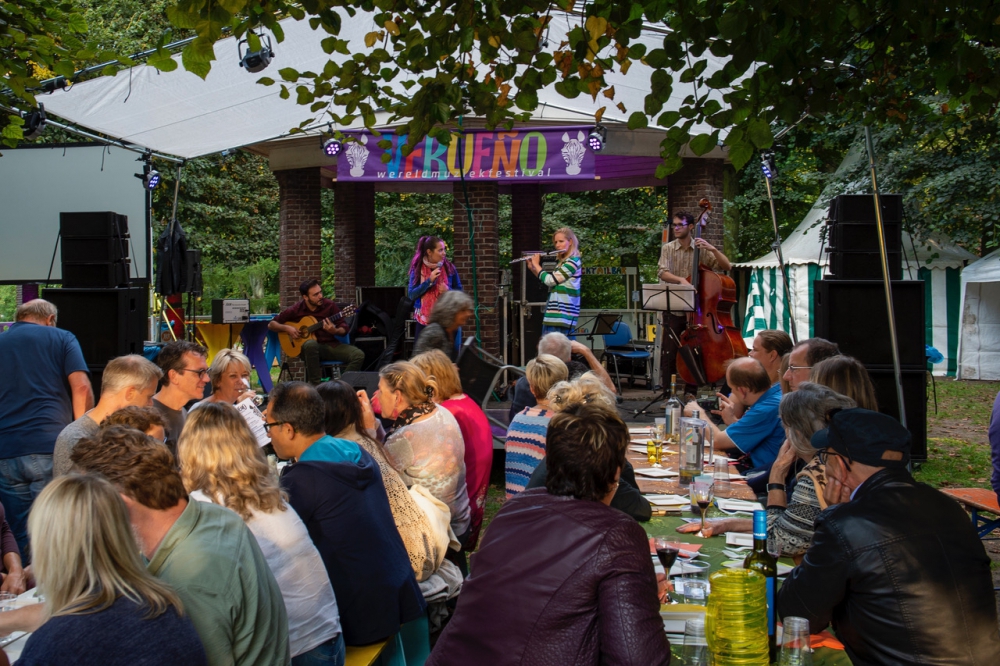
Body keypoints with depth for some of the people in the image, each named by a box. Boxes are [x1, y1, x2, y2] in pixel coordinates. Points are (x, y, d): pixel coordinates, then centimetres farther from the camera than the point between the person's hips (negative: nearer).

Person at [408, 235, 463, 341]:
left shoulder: (449, 268, 1)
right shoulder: (417, 269, -2)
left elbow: (460, 291, 8)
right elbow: (411, 295, -7)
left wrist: (448, 290, -14)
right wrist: (429, 281, -17)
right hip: (424, 320, 0)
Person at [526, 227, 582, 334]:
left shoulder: (573, 261, -11)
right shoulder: (562, 262, 18)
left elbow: (550, 280, -16)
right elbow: (548, 282, 26)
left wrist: (536, 264, -1)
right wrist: (531, 267, 16)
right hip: (552, 315, 9)